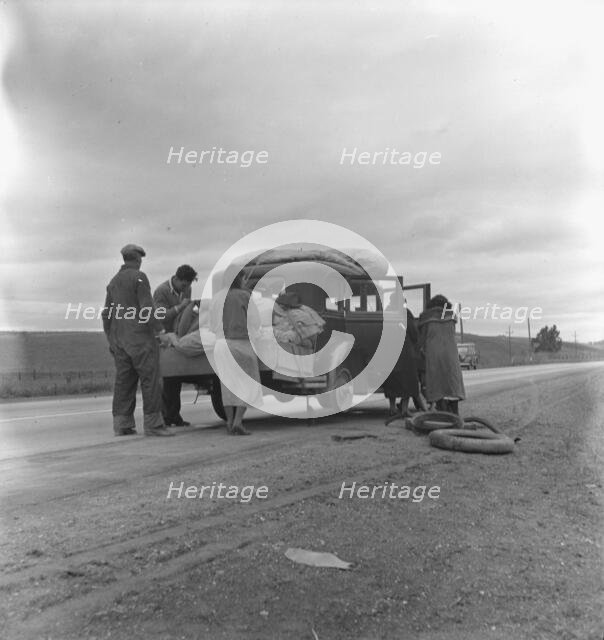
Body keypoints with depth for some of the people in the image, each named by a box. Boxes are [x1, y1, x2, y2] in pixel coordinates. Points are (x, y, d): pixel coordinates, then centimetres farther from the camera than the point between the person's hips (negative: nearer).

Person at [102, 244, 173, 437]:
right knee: (150, 379, -6)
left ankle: (122, 424, 9)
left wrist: (111, 339, 25)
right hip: (140, 337, -8)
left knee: (123, 380, 9)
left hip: (119, 339, 8)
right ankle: (153, 424, -7)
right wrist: (161, 331, -14)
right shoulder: (139, 277, -6)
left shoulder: (113, 281, 18)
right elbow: (146, 309, -16)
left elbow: (106, 314, 20)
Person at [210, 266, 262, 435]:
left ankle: (230, 423, 10)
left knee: (228, 385, 13)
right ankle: (238, 422, -6)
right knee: (248, 385, 5)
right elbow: (255, 322, -5)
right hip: (242, 344, -4)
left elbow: (213, 326, 9)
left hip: (222, 344, 4)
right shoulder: (246, 297, -5)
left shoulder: (216, 298, 4)